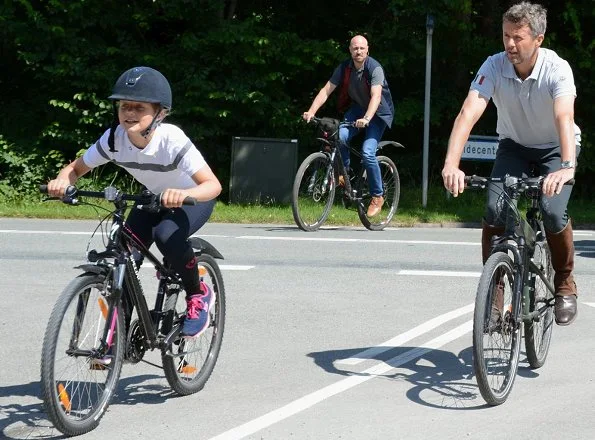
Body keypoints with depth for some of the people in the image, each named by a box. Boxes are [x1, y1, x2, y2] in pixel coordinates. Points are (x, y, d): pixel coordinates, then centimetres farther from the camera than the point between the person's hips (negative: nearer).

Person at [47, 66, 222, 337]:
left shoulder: (172, 140, -35)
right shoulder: (114, 138, -22)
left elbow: (213, 185, -41)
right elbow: (77, 168, -10)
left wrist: (183, 193, -63)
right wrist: (62, 181, -34)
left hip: (194, 199, -5)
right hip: (154, 197, 5)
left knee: (166, 235, -34)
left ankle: (198, 294, -7)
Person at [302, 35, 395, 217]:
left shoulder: (374, 68, -24)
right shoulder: (344, 68, -10)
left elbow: (376, 96, -37)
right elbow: (326, 91, -12)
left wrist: (366, 118, -52)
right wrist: (311, 112, -26)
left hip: (378, 112, -4)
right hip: (357, 108, 4)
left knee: (367, 152, -20)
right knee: (339, 136, -25)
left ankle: (377, 197, -5)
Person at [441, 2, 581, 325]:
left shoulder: (557, 69, -30)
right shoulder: (494, 67, -24)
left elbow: (564, 117, -46)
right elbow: (468, 113, -36)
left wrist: (567, 166, -64)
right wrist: (451, 165, -51)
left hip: (555, 147, -2)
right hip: (514, 146, 2)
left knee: (553, 213, -24)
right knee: (494, 211, -20)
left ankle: (565, 285, 1)